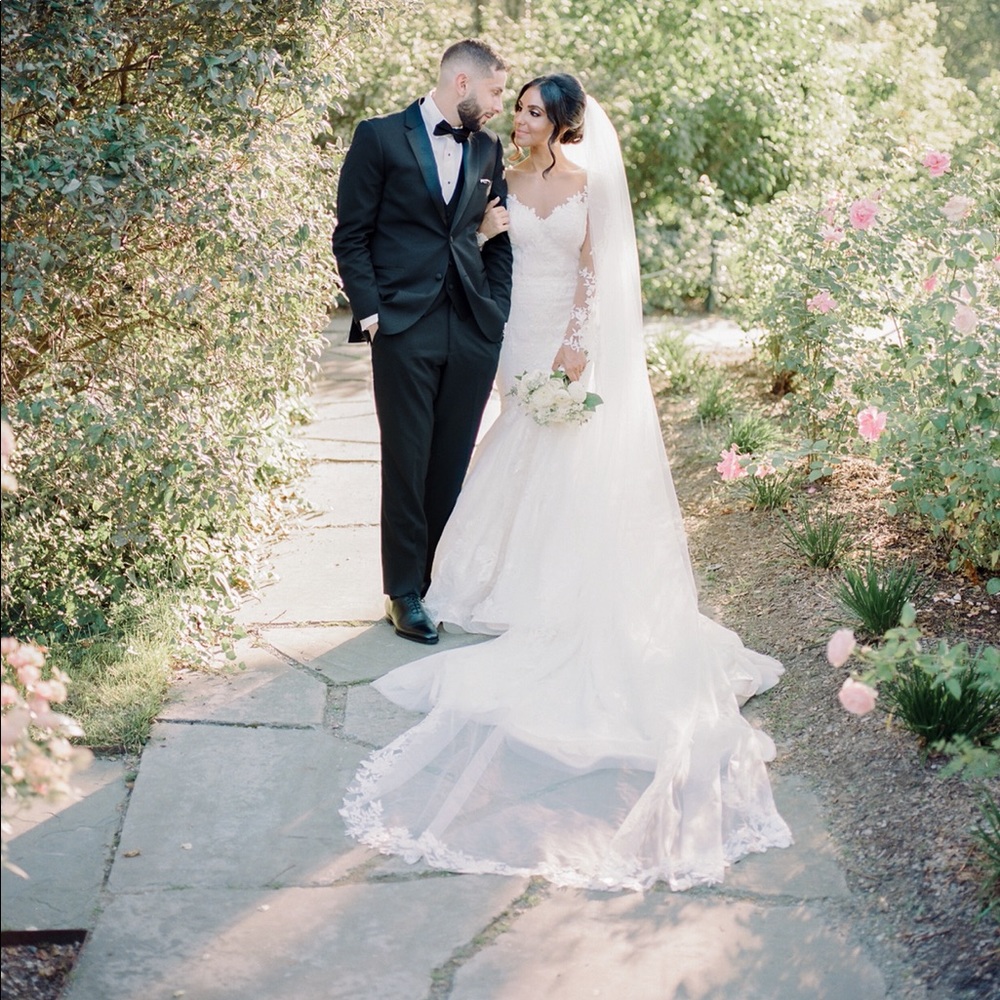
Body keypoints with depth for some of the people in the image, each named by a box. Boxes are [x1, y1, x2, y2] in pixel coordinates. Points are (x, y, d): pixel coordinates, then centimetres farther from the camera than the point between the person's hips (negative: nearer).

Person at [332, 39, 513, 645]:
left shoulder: (489, 150, 14)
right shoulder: (380, 138, 0)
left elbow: (499, 238, 17)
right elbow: (351, 235, -1)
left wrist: (498, 311, 6)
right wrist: (369, 311, -9)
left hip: (474, 331, 4)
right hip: (405, 327, -4)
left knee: (453, 463, 7)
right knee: (408, 462, 1)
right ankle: (404, 593, 10)